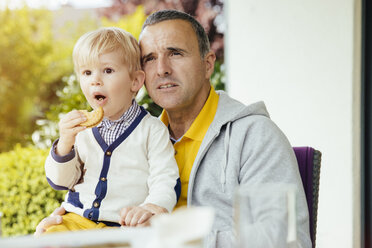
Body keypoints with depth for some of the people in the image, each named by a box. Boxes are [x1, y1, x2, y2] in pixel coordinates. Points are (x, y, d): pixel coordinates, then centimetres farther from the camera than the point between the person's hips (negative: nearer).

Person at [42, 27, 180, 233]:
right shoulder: (81, 128, 13)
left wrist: (151, 208, -26)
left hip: (124, 226, -4)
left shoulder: (152, 130, 1)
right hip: (77, 220, 4)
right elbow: (60, 182, 12)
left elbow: (165, 181, -5)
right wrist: (65, 144, -7)